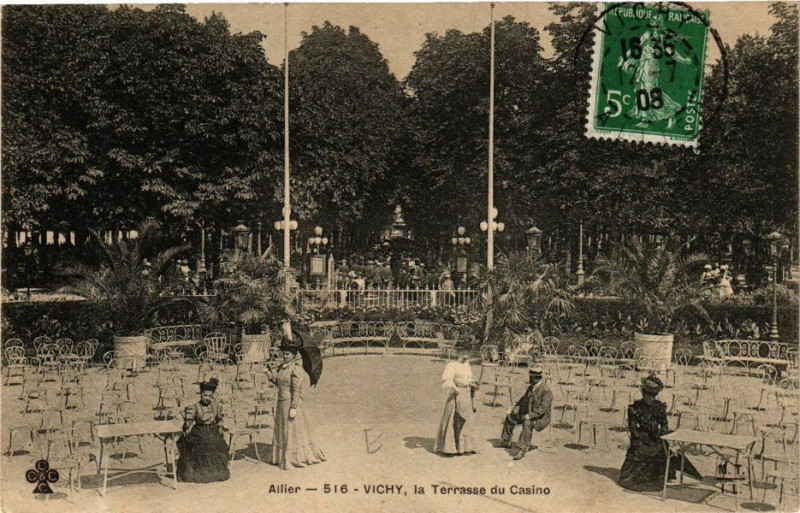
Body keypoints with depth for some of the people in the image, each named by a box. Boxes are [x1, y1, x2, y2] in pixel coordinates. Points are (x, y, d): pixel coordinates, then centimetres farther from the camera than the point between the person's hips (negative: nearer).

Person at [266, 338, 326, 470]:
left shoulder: (296, 369, -14)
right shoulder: (282, 367, 9)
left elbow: (296, 389, -17)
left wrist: (293, 407, -20)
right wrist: (271, 376, 1)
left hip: (291, 402, -8)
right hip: (281, 402, 8)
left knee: (293, 430, 1)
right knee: (282, 430, 13)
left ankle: (295, 458, 11)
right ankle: (283, 457, 23)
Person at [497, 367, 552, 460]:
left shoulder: (546, 391, -21)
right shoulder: (530, 387, 7)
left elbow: (543, 408, -29)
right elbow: (523, 399, 21)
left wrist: (529, 416, -34)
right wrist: (516, 408, 5)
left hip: (541, 418, -10)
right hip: (529, 414, 10)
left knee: (527, 423, -39)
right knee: (510, 417, 13)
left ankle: (522, 450, -38)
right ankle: (506, 442, 27)